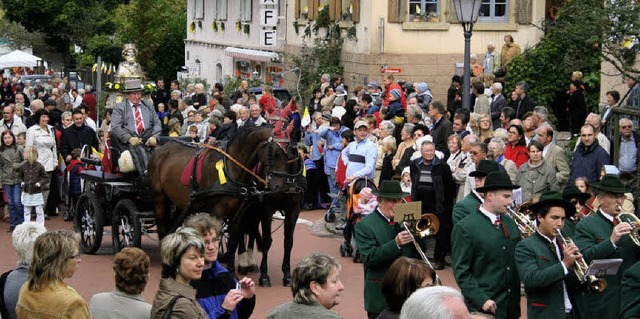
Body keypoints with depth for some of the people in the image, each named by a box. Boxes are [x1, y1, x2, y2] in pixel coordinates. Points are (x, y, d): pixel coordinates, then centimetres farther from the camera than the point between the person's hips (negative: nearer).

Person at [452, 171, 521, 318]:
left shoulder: (510, 223, 9)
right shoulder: (465, 228, -10)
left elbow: (518, 261, 13)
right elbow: (461, 272, -11)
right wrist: (481, 300, -18)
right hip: (484, 307, -6)